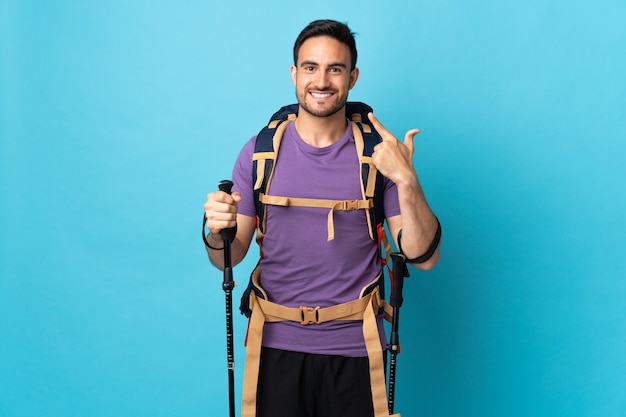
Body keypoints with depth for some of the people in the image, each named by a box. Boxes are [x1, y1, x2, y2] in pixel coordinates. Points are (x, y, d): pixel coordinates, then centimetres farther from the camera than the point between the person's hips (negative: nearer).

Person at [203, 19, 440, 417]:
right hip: (277, 344, 1)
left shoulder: (379, 153, -3)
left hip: (353, 349, -1)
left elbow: (424, 257, -7)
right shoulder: (260, 151, 0)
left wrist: (406, 180, -19)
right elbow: (230, 257, 2)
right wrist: (217, 235, -20)